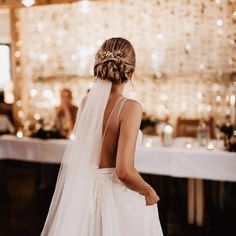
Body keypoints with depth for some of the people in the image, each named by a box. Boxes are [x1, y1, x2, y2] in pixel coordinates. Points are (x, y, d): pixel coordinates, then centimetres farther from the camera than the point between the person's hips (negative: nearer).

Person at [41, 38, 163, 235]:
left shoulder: (87, 102, -2)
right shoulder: (130, 107, -19)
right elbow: (124, 171, -22)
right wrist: (149, 192, -6)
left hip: (85, 192, 5)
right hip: (118, 196, -5)